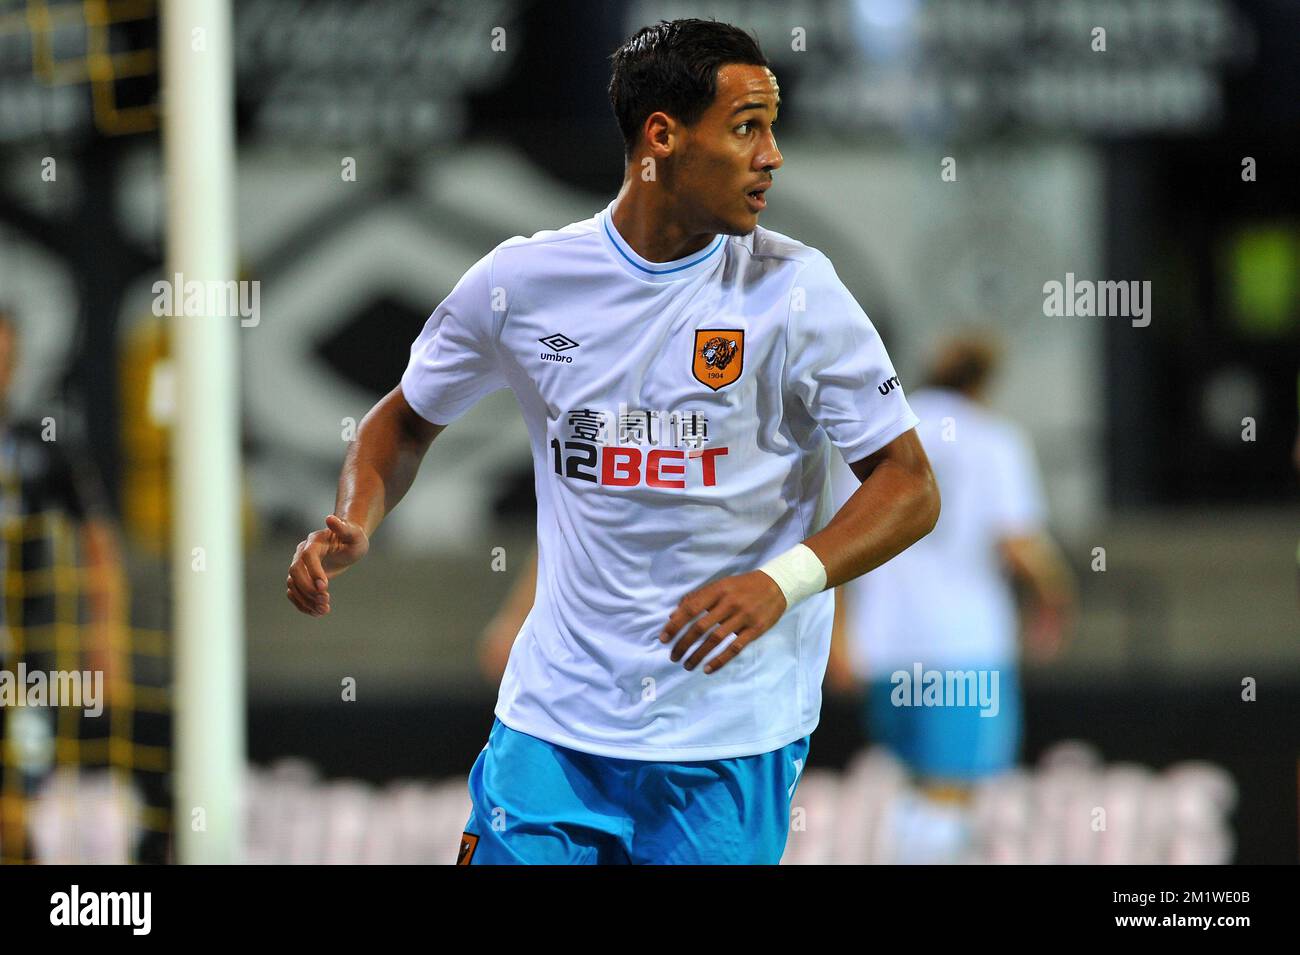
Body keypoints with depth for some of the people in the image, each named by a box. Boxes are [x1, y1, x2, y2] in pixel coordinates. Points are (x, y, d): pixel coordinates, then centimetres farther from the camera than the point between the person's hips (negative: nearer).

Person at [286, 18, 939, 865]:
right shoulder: (522, 280, -1)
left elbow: (910, 485, -5)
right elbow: (408, 420, 16)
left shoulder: (794, 289, -7)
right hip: (555, 721, 2)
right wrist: (354, 527, -4)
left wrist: (782, 581, -21)